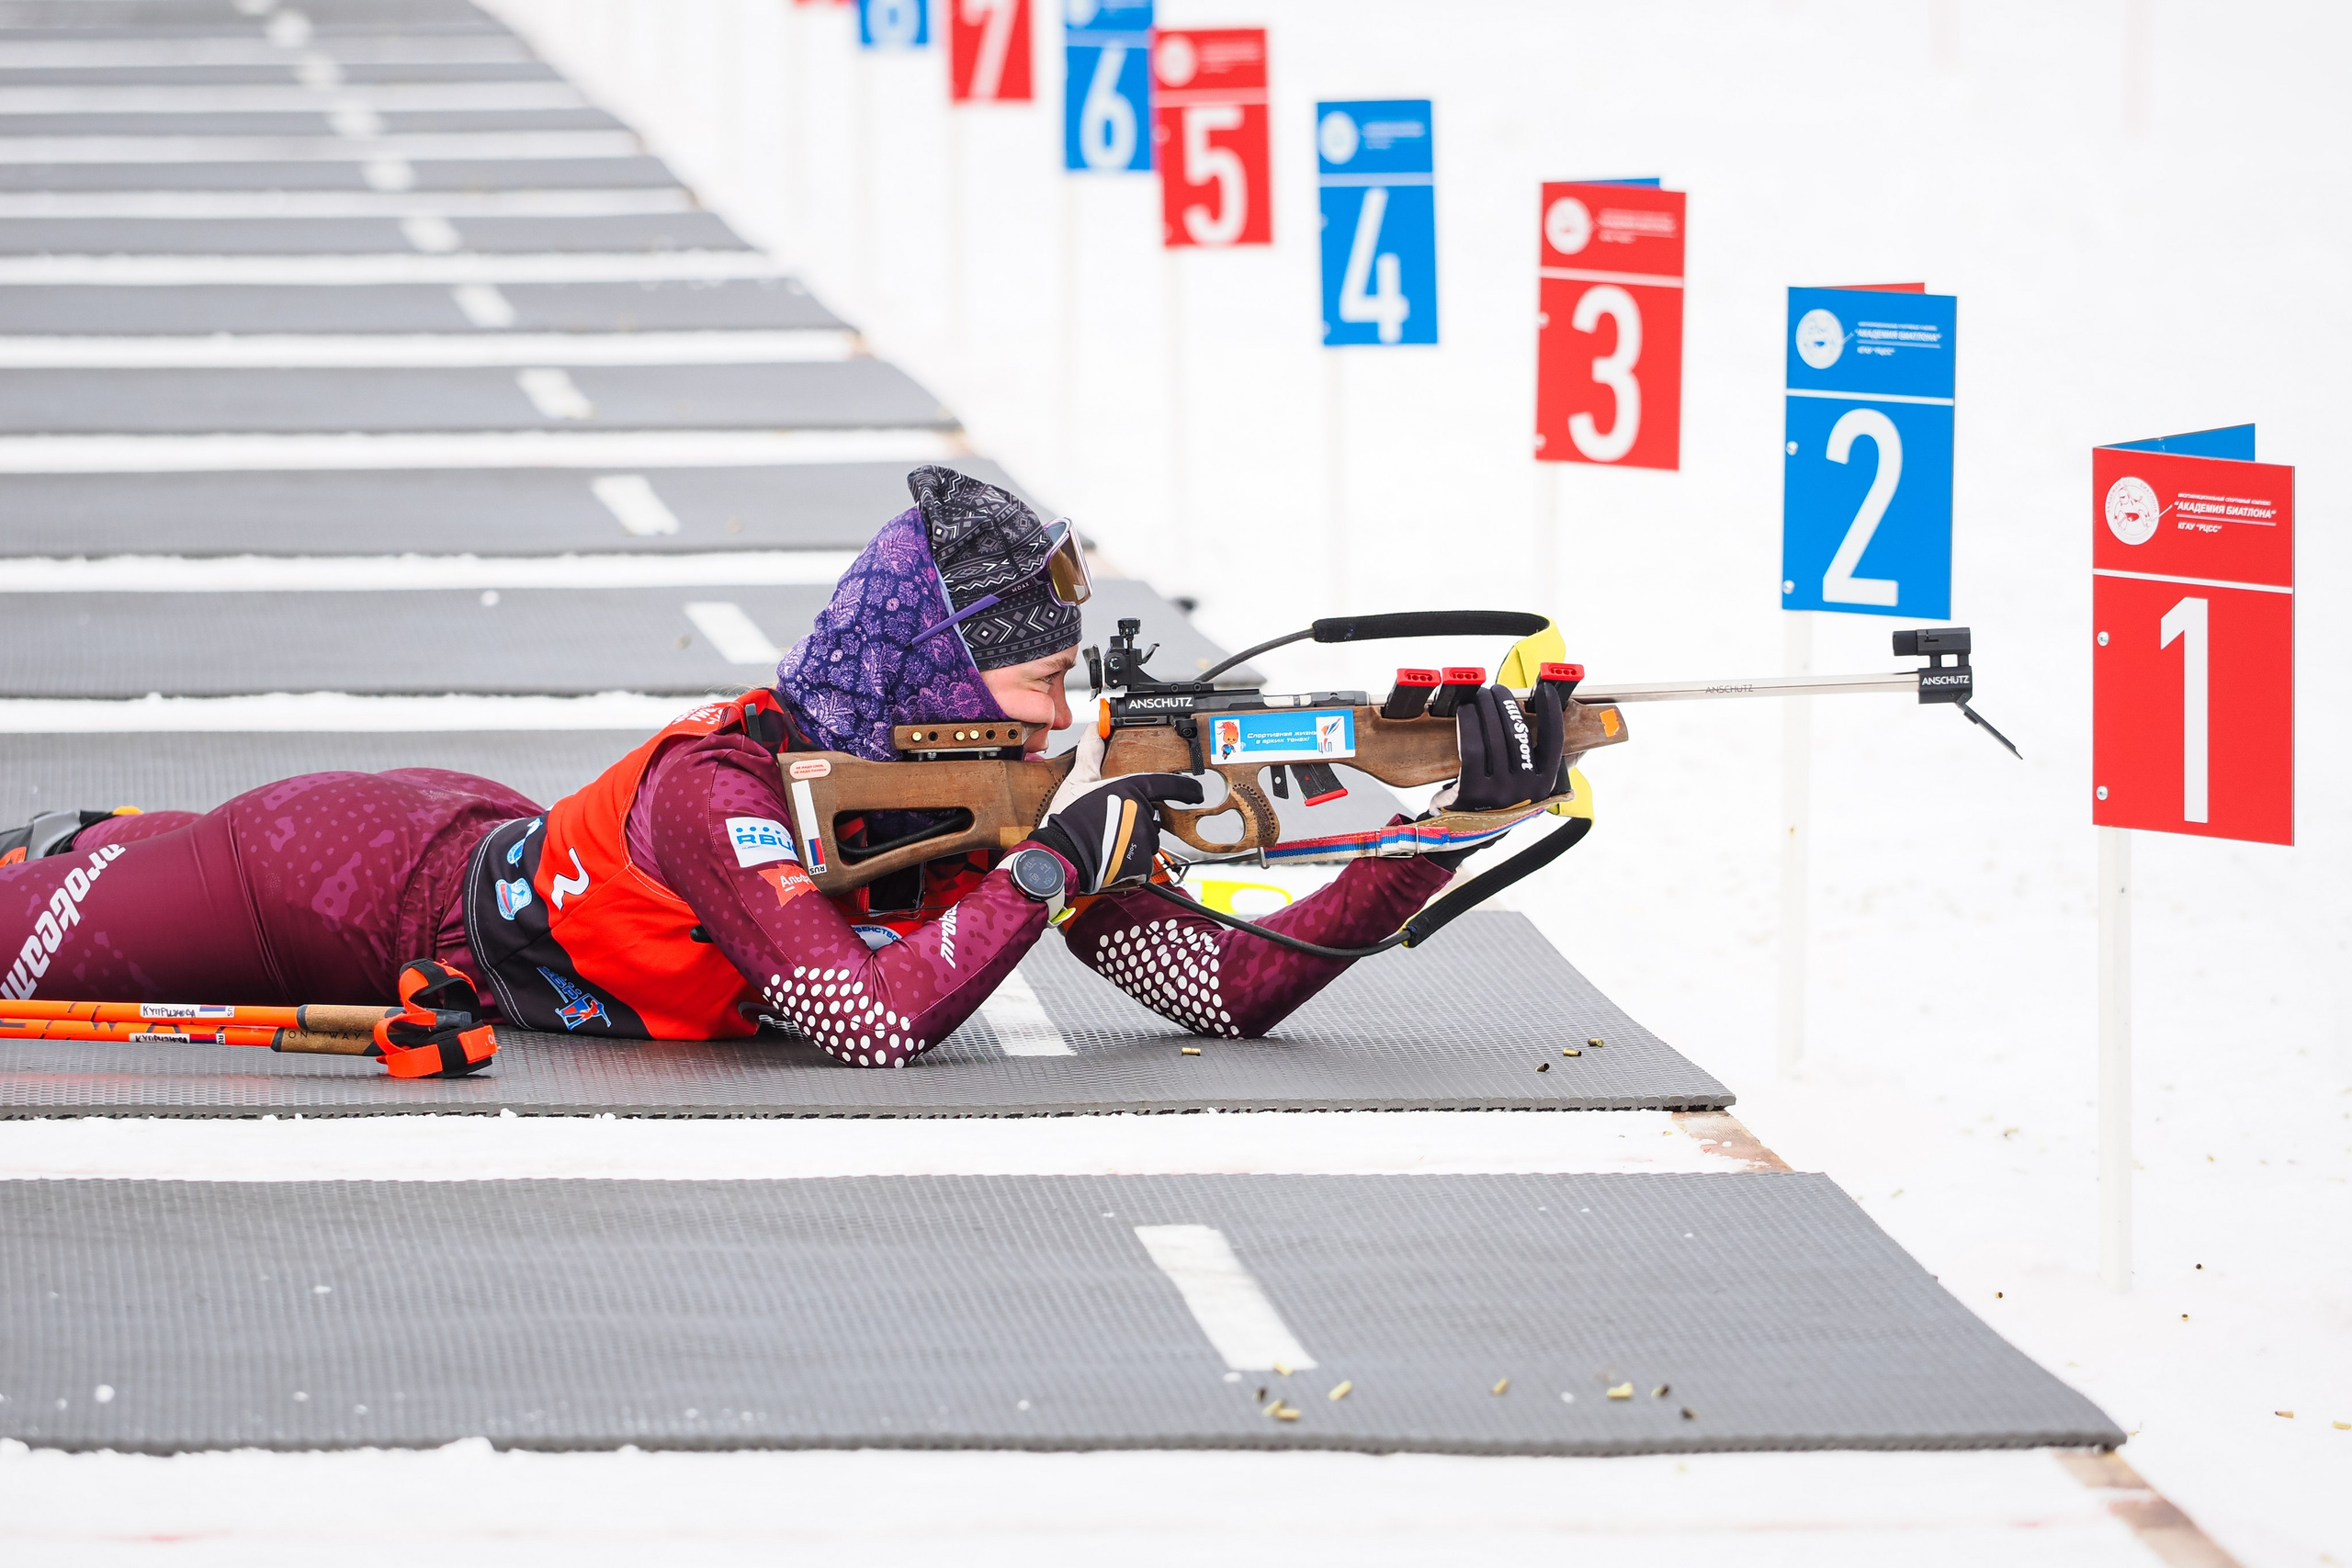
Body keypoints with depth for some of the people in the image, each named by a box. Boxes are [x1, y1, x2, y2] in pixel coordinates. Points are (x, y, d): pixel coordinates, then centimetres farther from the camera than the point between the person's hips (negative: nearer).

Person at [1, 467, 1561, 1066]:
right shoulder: (726, 788, -38)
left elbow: (1235, 984, -20)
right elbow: (876, 1024, -49)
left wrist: (1447, 834, -31)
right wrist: (1051, 869, -44)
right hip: (366, 877, -6)